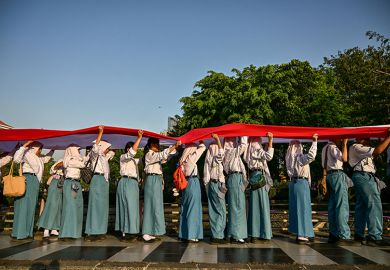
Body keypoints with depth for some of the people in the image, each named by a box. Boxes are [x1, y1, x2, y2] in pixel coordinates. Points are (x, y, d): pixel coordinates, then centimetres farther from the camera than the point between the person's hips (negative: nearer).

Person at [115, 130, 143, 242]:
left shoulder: (134, 160, 25)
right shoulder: (123, 157, -1)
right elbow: (132, 152, -19)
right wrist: (139, 138, -25)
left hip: (133, 183, 8)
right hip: (126, 183, -8)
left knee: (132, 207, 8)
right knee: (128, 207, -9)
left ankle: (126, 232, 13)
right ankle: (125, 233, -6)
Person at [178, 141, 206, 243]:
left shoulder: (183, 159, 9)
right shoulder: (192, 157, -11)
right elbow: (202, 147, -5)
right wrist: (201, 142, 11)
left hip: (186, 183, 8)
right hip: (193, 183, -8)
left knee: (185, 208, 13)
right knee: (193, 209, -2)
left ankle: (184, 234, 21)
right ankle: (191, 235, 2)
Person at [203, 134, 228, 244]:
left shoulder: (210, 159, 15)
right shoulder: (215, 159, -11)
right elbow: (221, 152, -29)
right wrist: (217, 139, -28)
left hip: (211, 184, 9)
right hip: (217, 184, -9)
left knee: (214, 210, 11)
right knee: (221, 210, -6)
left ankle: (215, 234, 18)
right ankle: (217, 236, -4)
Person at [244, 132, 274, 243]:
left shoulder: (248, 151, 10)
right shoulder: (258, 150, -10)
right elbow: (269, 156, -24)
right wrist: (270, 141, -24)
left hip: (253, 179, 6)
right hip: (261, 178, -6)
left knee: (253, 206, 7)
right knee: (263, 206, 1)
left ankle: (253, 234, 11)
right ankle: (264, 234, 7)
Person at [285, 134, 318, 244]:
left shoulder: (290, 158, 11)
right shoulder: (299, 157, -12)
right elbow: (311, 156, -28)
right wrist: (314, 141, -22)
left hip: (293, 183, 8)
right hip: (302, 183, -8)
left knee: (295, 208, 12)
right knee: (302, 208, -4)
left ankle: (299, 233, 21)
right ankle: (302, 235, -3)